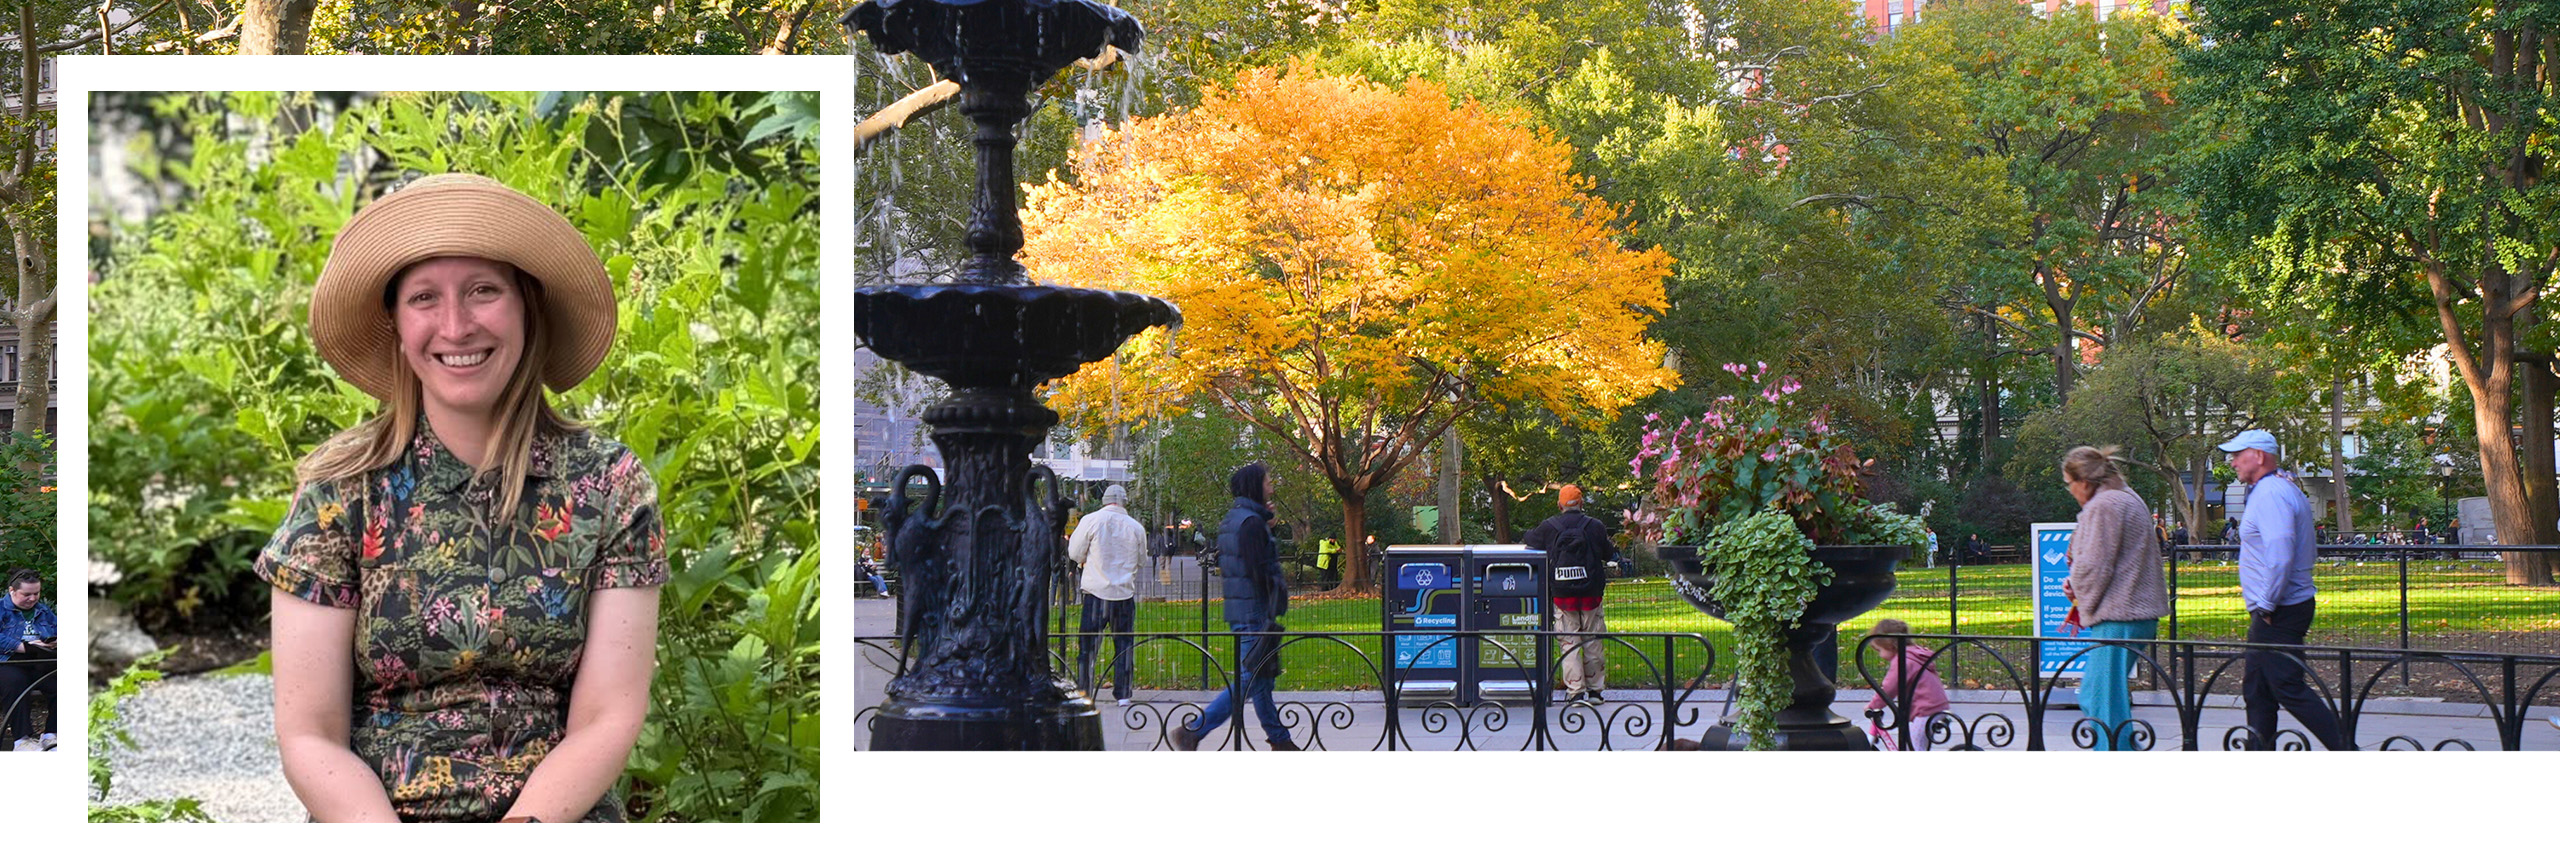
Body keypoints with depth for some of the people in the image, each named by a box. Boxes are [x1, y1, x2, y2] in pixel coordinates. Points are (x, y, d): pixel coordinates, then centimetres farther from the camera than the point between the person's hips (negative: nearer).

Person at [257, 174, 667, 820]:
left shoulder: (609, 487, 2)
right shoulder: (338, 489, 1)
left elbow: (608, 721, -1)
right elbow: (309, 738, -1)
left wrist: (522, 831, -17)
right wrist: (391, 847, -17)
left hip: (557, 818, 0)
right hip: (373, 819, 0)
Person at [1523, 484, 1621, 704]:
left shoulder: (1548, 528, -1)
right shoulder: (1595, 526, -1)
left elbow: (1526, 544, 13)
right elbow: (1609, 555, 8)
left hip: (1562, 593, 0)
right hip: (1591, 593, 0)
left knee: (1569, 643, 2)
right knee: (1593, 642, 9)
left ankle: (1576, 690, -4)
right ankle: (1595, 689, 13)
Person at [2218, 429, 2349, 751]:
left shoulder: (2270, 494, -17)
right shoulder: (2285, 489, 16)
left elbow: (2280, 555, -25)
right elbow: (2308, 552, 22)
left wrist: (2267, 605, -20)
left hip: (2278, 614, -11)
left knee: (2289, 688, -9)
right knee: (2256, 690, 13)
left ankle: (2347, 755, -8)